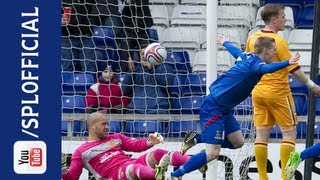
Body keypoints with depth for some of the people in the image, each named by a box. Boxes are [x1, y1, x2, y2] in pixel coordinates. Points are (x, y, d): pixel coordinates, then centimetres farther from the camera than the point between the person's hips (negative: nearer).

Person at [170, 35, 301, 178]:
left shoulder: (247, 57, 9)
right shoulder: (255, 63, -18)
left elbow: (234, 50, 31)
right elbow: (266, 69, -42)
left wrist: (225, 42, 52)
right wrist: (287, 63, -56)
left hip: (224, 109, 10)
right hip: (214, 108, -10)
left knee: (238, 142, 13)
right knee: (212, 153, -14)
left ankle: (196, 139, 17)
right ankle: (174, 175, -6)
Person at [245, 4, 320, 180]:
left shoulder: (252, 39, 4)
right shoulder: (278, 42, -15)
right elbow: (294, 69, -13)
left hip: (258, 91, 7)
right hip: (278, 92, -6)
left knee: (261, 134, 7)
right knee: (289, 133, 2)